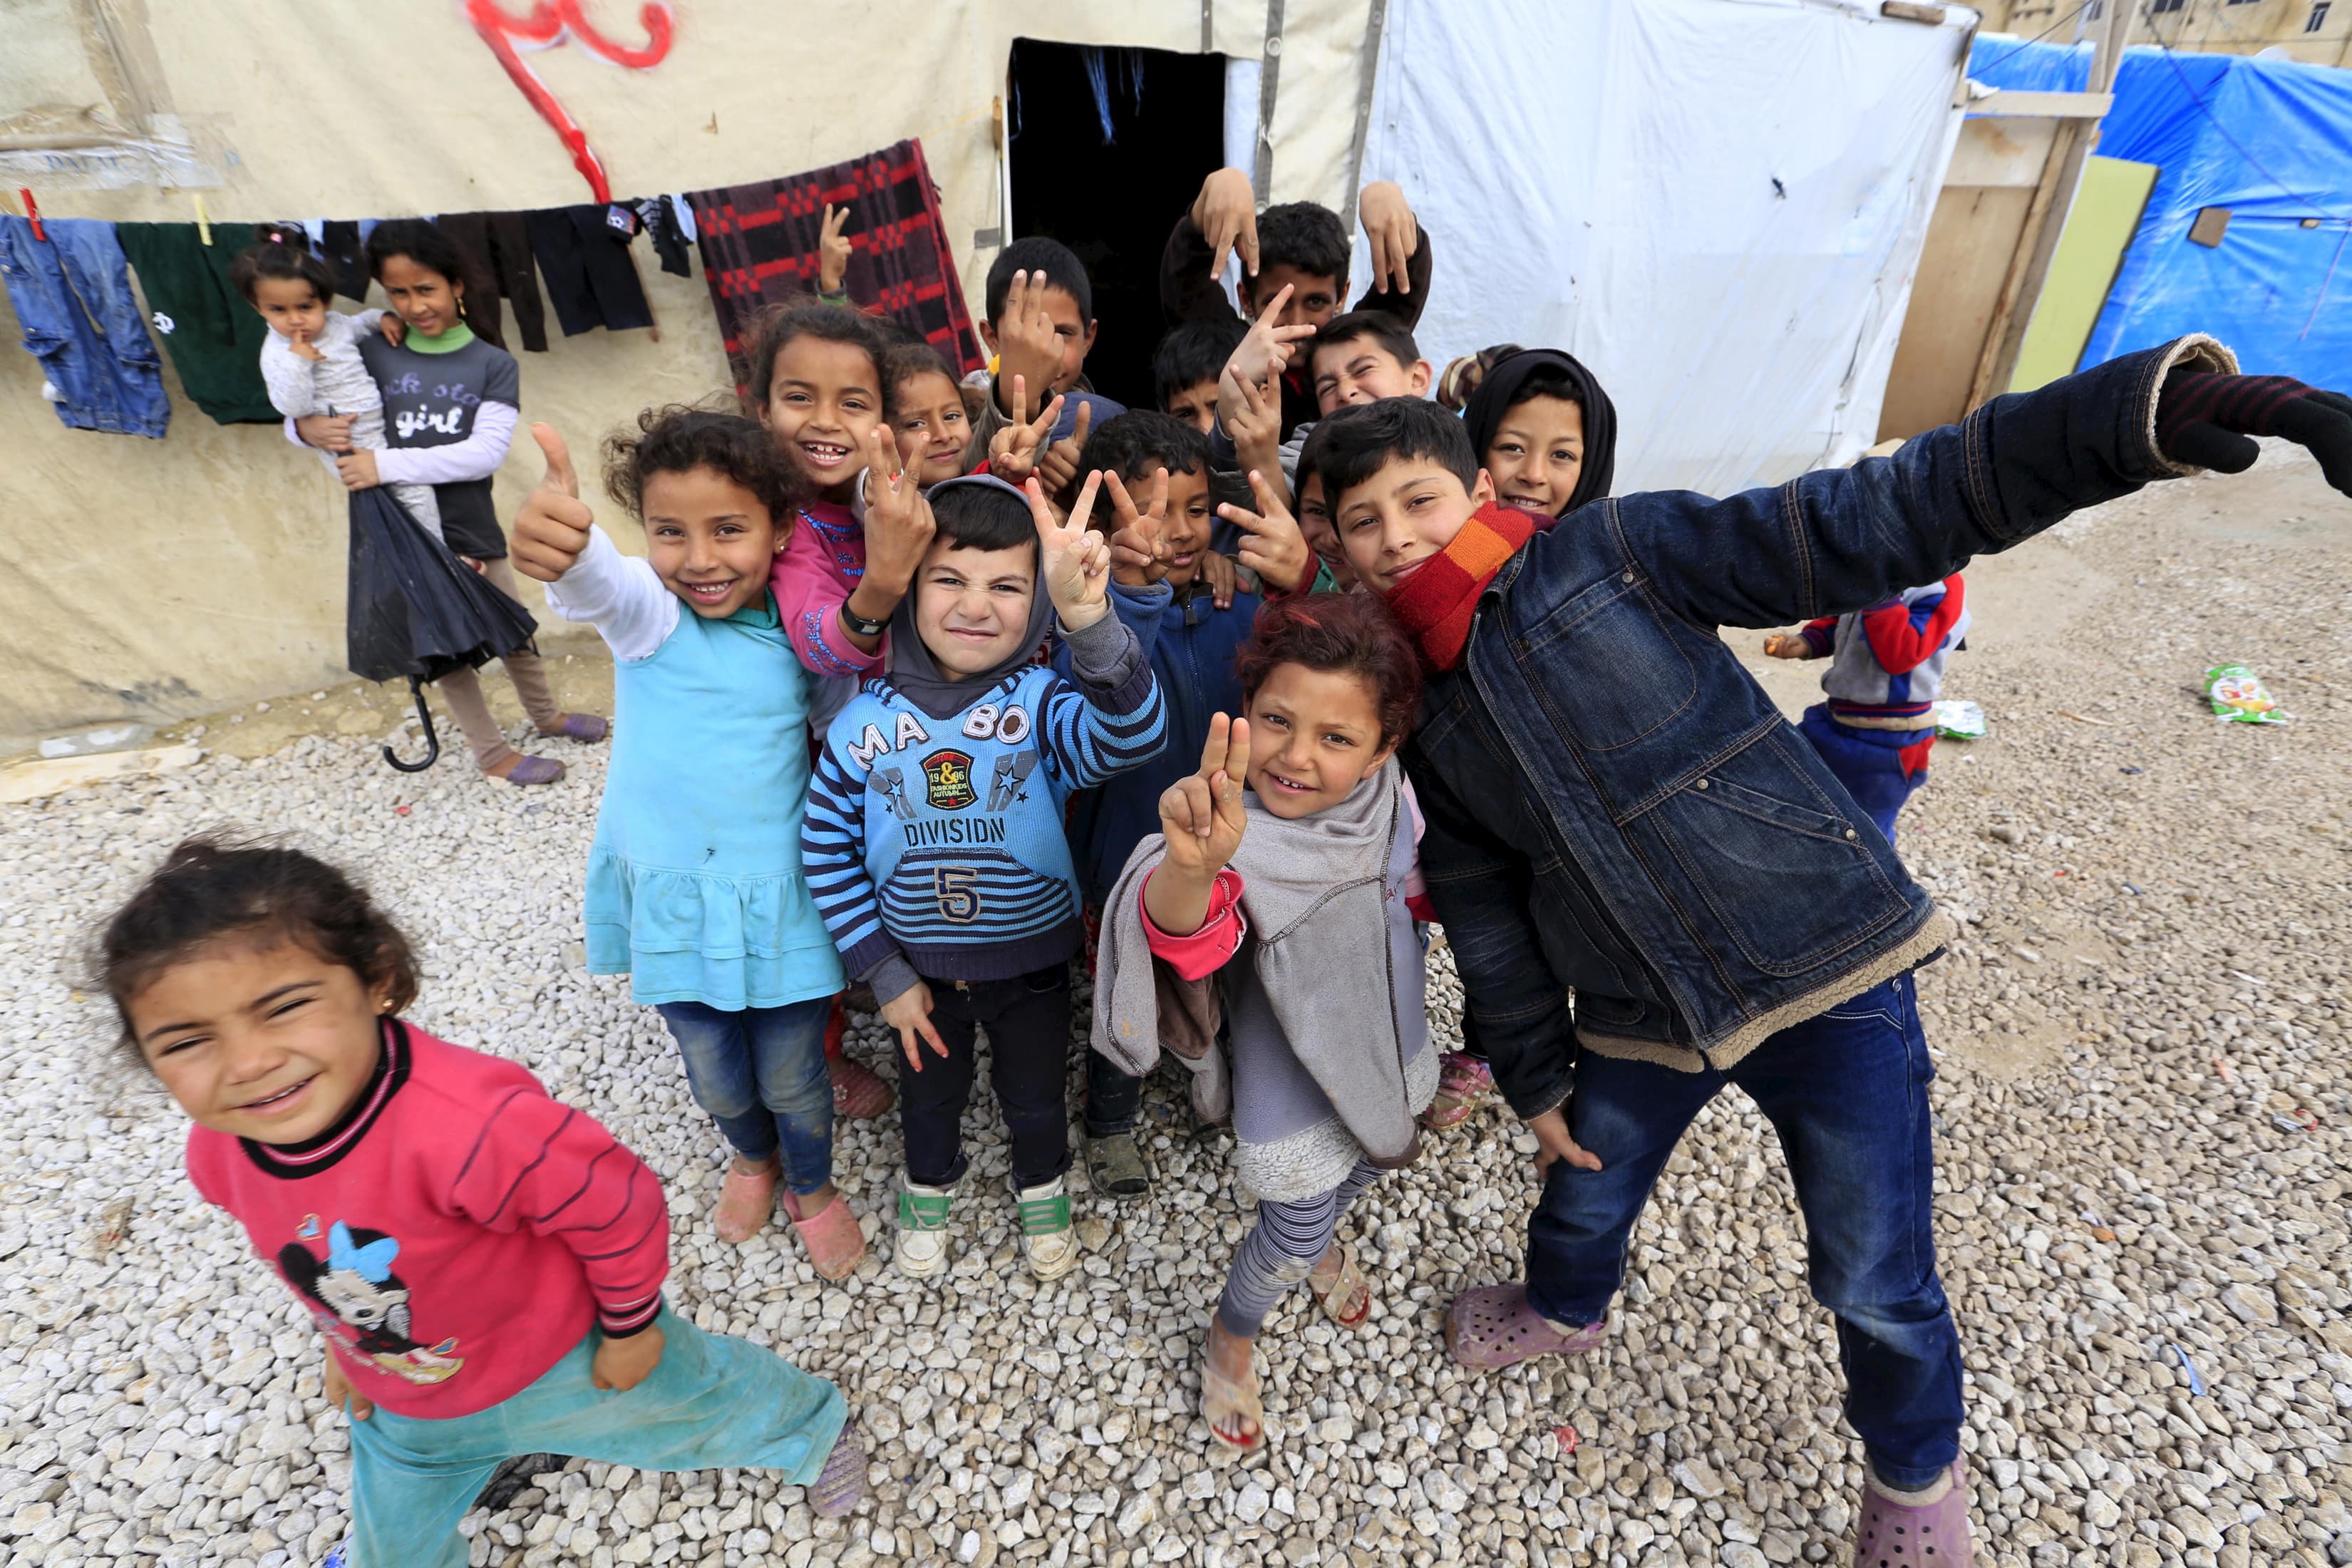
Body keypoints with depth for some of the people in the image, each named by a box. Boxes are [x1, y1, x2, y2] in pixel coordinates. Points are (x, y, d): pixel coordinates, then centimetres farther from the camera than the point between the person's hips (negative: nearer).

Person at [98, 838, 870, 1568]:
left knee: (707, 1402, 24)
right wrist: (348, 1340, 15)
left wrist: (629, 1327, -16)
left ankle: (811, 1424, 55)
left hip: (567, 1360, -5)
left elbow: (618, 1206, -32)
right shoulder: (220, 1155, -21)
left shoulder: (472, 1124, -47)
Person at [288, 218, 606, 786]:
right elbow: (297, 413, 3)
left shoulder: (493, 365, -6)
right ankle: (491, 752, 27)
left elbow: (486, 452, -18)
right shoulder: (371, 353, -3)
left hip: (473, 530, 0)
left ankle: (546, 715, 42)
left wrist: (387, 464, -24)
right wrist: (310, 427, -21)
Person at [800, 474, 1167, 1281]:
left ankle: (1042, 1185, 57)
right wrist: (884, 976, -8)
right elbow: (827, 850, -7)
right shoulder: (866, 722, -17)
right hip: (919, 969, 2)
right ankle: (930, 1185, 60)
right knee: (929, 1093, 28)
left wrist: (1087, 617, -63)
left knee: (1035, 1095, 25)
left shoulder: (1043, 704, -23)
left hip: (1032, 963, -1)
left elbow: (1131, 734, -46)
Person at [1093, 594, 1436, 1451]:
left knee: (1376, 1152, 26)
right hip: (1291, 1039, -5)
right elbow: (1183, 931, -60)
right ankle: (1229, 1339, 36)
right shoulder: (1235, 826, -38)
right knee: (1297, 1219, 2)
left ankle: (1326, 1237, 62)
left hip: (1382, 1020, 6)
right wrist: (1191, 869, -78)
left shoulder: (1388, 794, -21)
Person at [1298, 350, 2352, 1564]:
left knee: (1877, 1284, 8)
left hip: (1827, 970, -4)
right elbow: (1483, 908, 7)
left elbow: (1866, 522, -21)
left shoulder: (1617, 556, -14)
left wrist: (2142, 413, -32)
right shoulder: (1424, 716, 0)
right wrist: (1533, 1077, 10)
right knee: (1582, 1204, 24)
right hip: (1638, 1024, 5)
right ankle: (1565, 1313, 60)